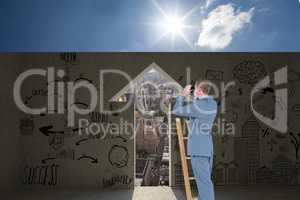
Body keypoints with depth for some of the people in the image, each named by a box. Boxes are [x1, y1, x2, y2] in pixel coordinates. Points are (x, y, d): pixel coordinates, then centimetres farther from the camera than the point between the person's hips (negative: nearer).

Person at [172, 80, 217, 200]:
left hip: (198, 149, -9)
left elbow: (175, 111, -6)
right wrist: (194, 97, 16)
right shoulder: (213, 104, 6)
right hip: (208, 148, 9)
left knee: (204, 182, -4)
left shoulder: (196, 106, -18)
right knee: (204, 179, 19)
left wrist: (182, 95, 3)